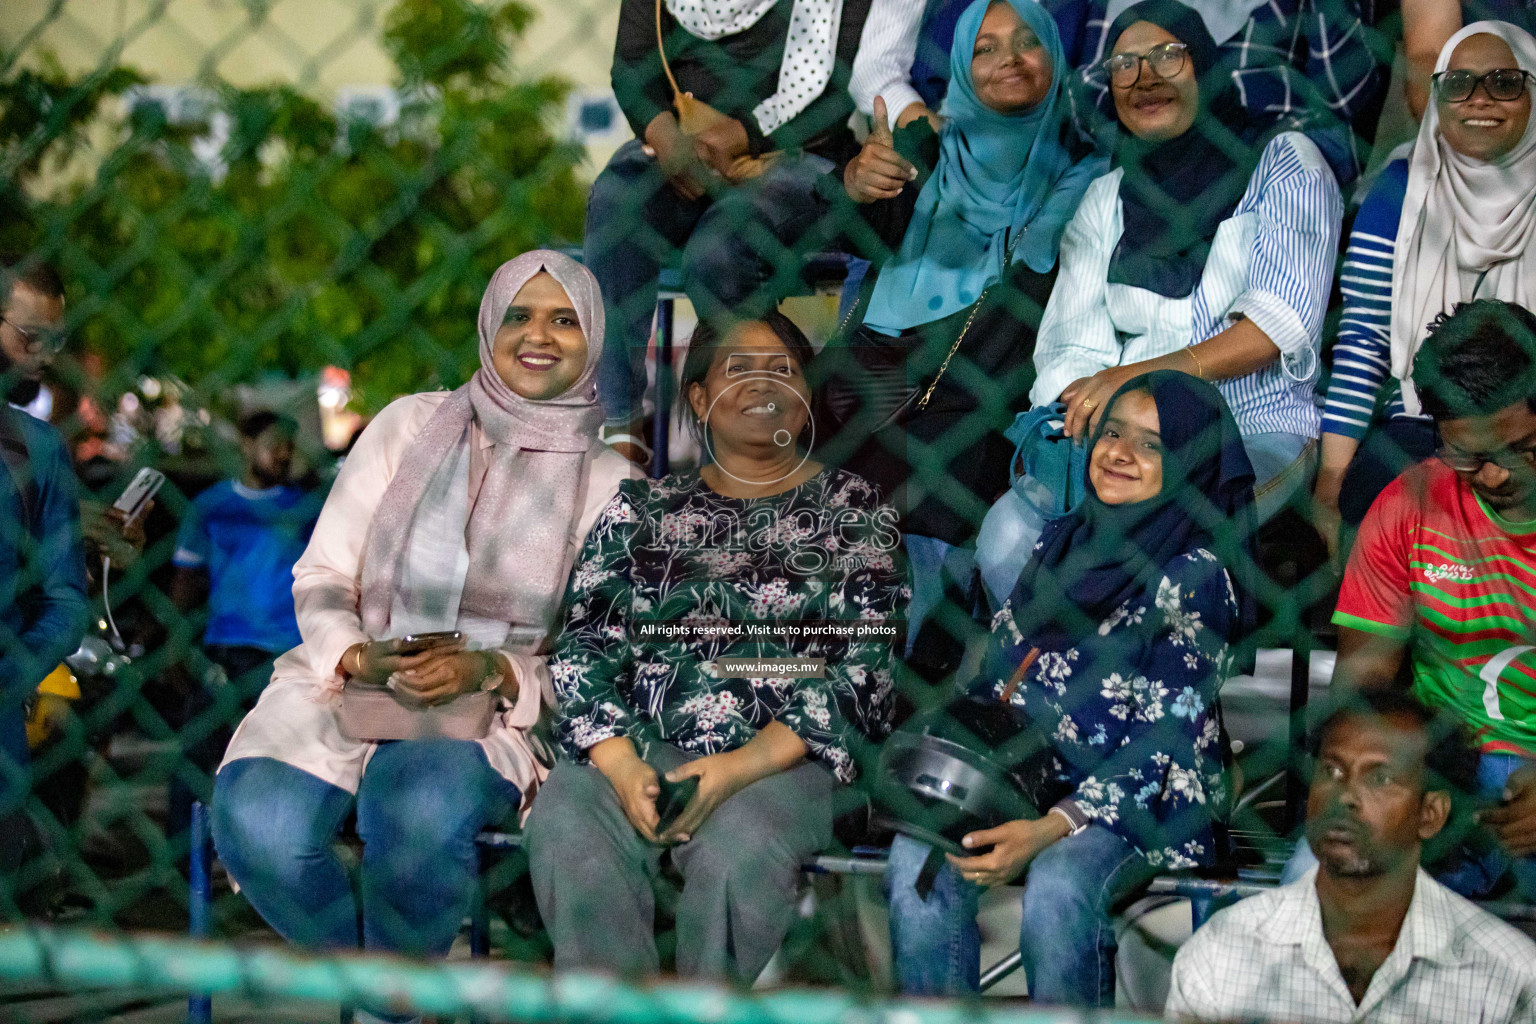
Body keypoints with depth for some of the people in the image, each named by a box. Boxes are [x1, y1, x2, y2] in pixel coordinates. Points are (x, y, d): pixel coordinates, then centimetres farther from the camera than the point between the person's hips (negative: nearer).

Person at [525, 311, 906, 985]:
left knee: (739, 850, -36)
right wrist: (619, 762, -11)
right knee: (563, 827, -32)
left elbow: (868, 664, 0)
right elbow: (585, 645, 10)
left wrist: (748, 763, -14)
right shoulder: (641, 509, 19)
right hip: (637, 747, 2)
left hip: (783, 759, -2)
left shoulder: (852, 512, 12)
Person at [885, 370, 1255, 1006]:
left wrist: (1051, 829, -24)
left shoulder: (1194, 575, -6)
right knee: (917, 859, -24)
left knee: (1058, 889, -35)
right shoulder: (1060, 542, 15)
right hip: (1023, 780, 5)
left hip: (1139, 803, -5)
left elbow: (1162, 742, -13)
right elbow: (994, 679, 18)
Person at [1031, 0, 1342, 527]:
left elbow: (1285, 317, -8)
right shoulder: (1106, 199, 18)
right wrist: (1082, 409, -16)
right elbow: (1073, 345, 10)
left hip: (1257, 431, -4)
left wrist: (1143, 373, -21)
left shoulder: (1282, 162, 6)